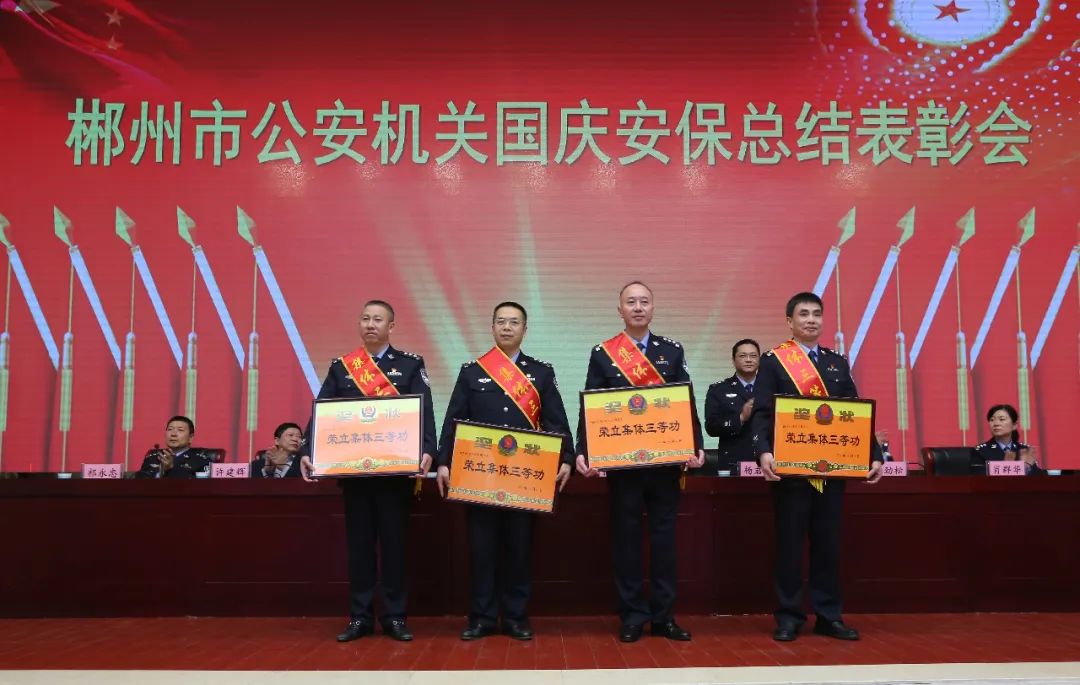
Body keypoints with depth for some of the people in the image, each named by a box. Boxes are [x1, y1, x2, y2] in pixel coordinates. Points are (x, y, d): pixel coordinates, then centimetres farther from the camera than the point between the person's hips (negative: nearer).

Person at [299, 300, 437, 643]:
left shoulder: (411, 364, 2)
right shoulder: (341, 367, 8)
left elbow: (424, 411, -8)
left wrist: (427, 451, -24)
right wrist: (307, 452, -13)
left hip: (396, 471, -2)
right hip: (352, 471, 2)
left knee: (394, 543, 5)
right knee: (358, 544, 8)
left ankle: (395, 617, 16)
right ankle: (360, 617, 18)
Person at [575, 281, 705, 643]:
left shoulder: (673, 350, 7)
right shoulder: (602, 354, 3)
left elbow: (686, 404, 4)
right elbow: (590, 408, 0)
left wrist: (696, 446, -7)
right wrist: (584, 452, -11)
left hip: (666, 460, 1)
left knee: (664, 536, 7)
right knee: (626, 537, 5)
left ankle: (664, 616, 18)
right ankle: (632, 616, 16)